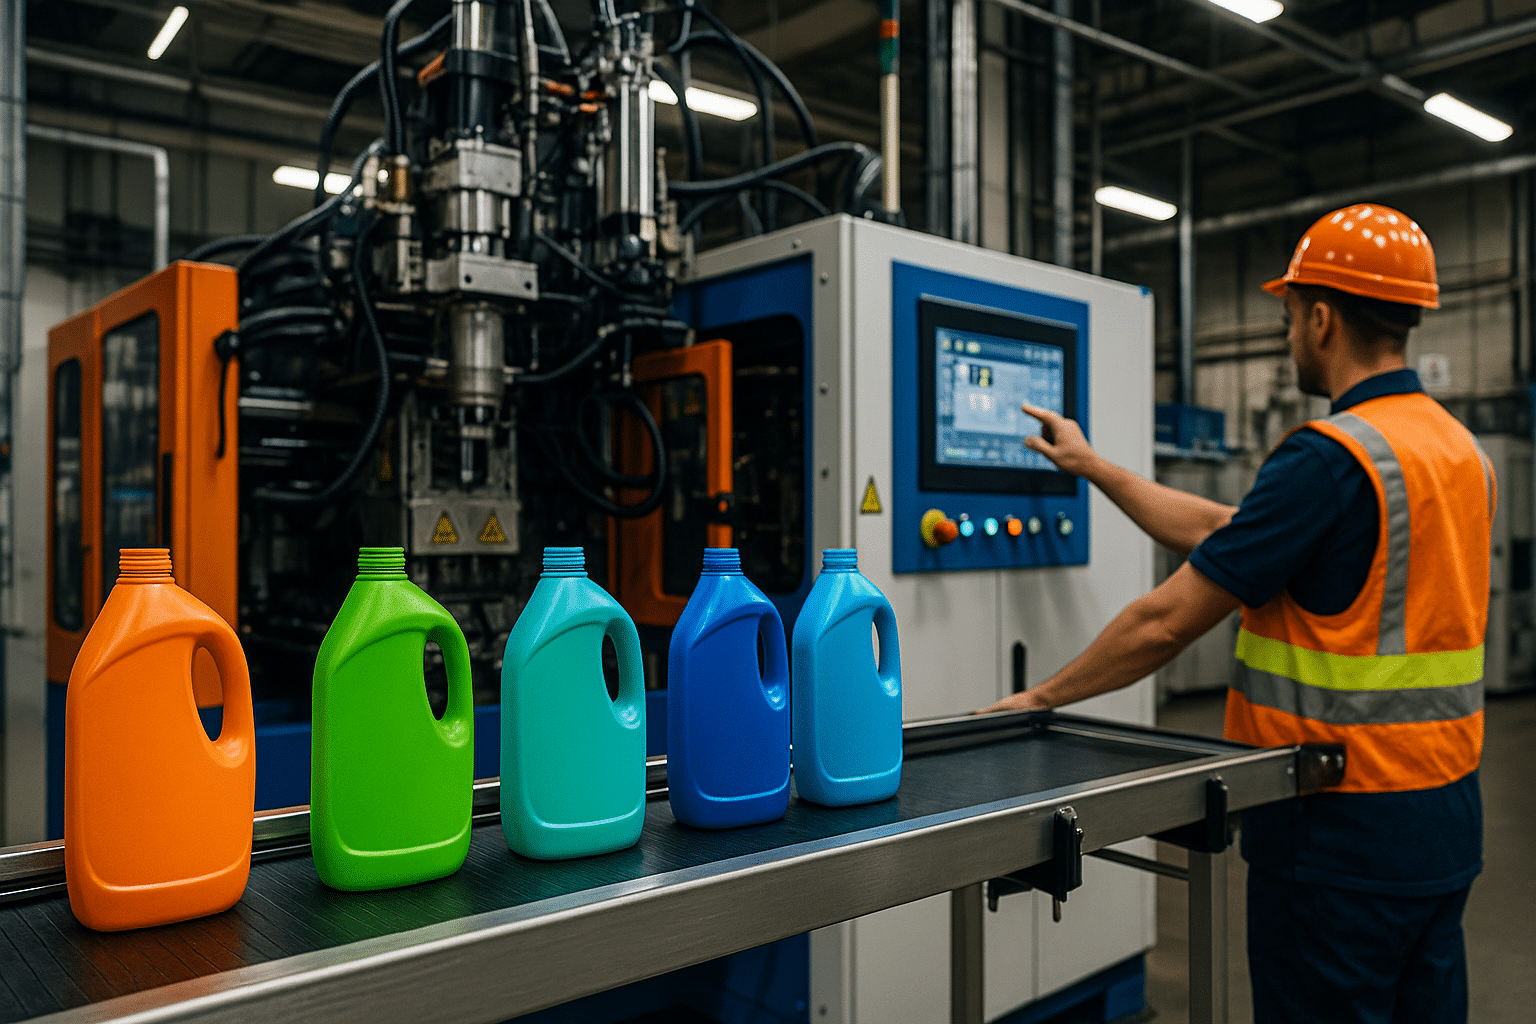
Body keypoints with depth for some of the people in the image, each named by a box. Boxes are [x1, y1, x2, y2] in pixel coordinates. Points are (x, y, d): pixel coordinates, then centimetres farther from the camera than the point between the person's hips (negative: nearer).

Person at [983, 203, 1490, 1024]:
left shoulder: (1331, 456, -21)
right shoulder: (1463, 449, 9)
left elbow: (1170, 620, -20)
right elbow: (1227, 536, 11)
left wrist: (1040, 699, -6)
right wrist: (1093, 468, 17)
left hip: (1346, 832, -9)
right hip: (1448, 813, 9)